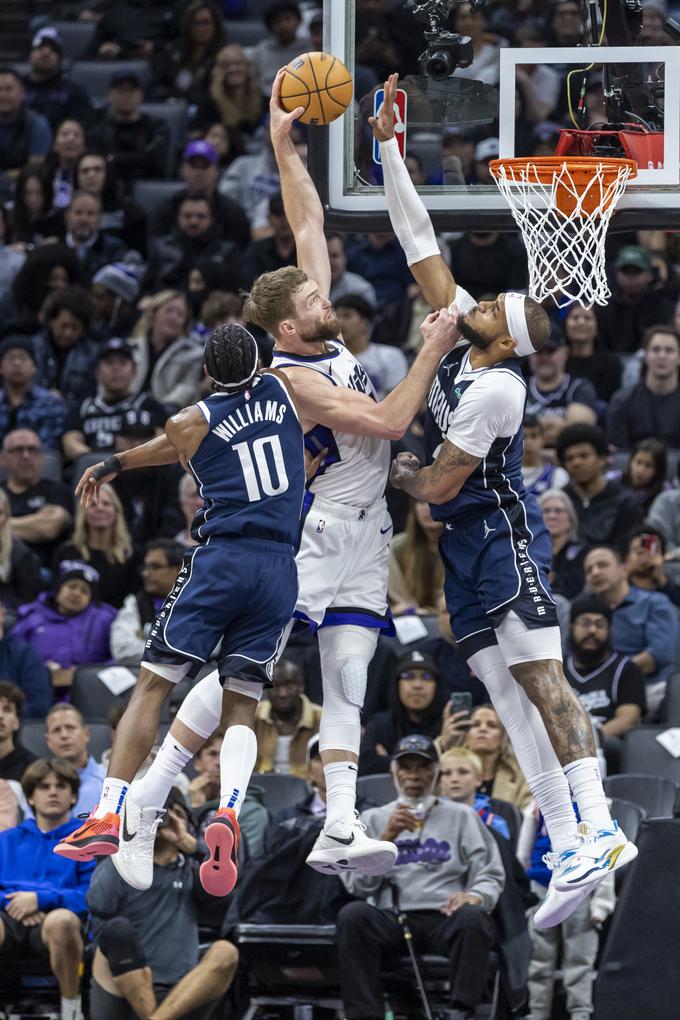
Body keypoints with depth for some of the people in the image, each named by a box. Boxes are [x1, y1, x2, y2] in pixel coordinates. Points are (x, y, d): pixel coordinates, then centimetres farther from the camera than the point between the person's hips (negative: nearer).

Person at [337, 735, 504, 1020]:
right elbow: (357, 884, 7)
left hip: (444, 918, -1)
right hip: (391, 919, 1)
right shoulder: (373, 819, 19)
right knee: (352, 916, -31)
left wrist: (474, 896, -13)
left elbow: (491, 877, 10)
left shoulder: (461, 817, 18)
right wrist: (387, 836, -7)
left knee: (473, 919, -35)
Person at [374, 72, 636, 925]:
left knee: (541, 683, -17)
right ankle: (565, 852, -2)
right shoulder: (461, 330, 6)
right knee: (510, 701, 2)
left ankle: (598, 828, -25)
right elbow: (418, 243, 9)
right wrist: (388, 149, 6)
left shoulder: (496, 388, -17)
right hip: (464, 549, 9)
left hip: (503, 541, -9)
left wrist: (388, 469, 5)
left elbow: (436, 485, -15)